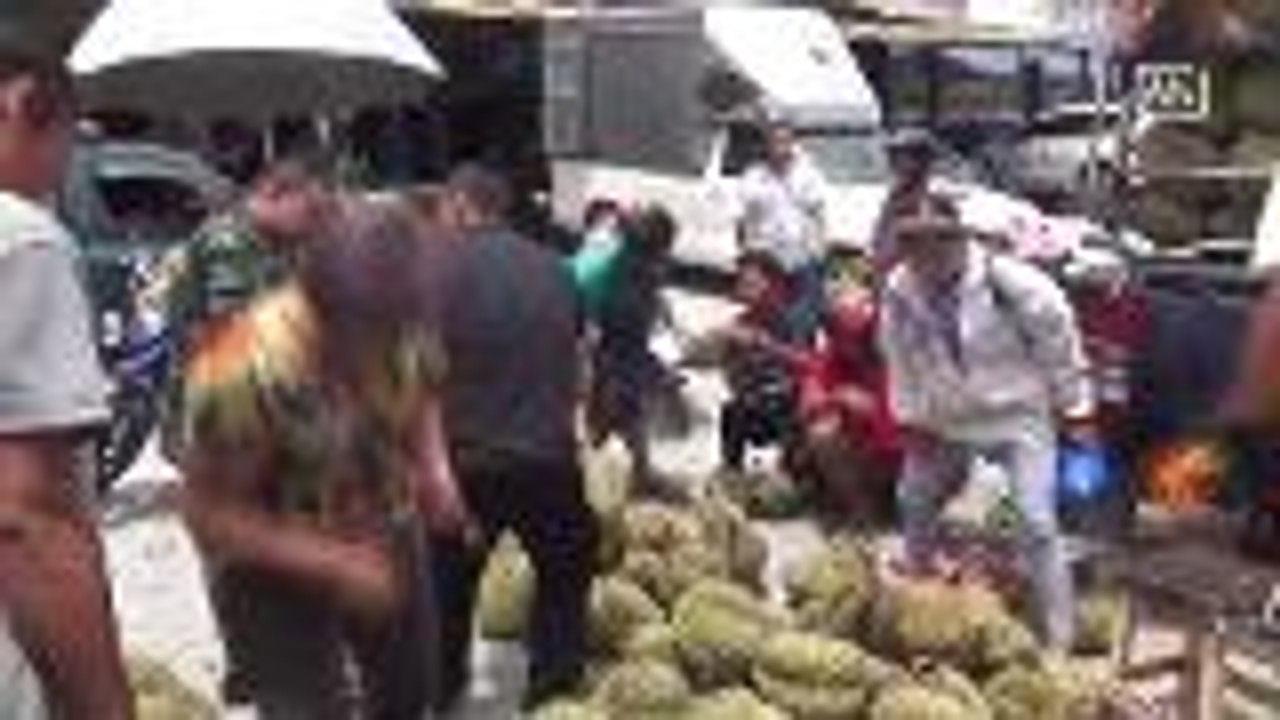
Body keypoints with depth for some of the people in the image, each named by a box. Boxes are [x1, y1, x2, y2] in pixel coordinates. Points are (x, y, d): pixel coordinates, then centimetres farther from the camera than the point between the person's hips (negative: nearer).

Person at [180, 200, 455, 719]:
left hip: (389, 544, 6)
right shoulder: (245, 367, -35)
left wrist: (434, 465, -15)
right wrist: (332, 565, -34)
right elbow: (210, 514, -28)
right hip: (276, 577, -6)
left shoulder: (401, 328, -18)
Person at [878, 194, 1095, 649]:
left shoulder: (1013, 285, -26)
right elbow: (901, 361, 3)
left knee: (1037, 523, -14)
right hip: (947, 420, 5)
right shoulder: (900, 291, -13)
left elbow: (1060, 343, -12)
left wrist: (1075, 411, -5)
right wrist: (911, 419, 5)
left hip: (1019, 416, -5)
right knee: (914, 503, 18)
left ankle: (1058, 639, -4)